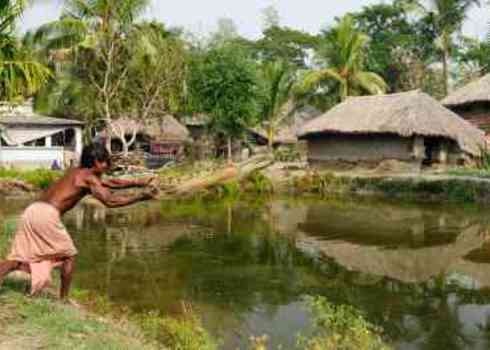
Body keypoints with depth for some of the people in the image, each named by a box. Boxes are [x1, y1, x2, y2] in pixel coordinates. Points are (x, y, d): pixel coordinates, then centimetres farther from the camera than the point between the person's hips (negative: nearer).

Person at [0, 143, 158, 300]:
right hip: (46, 215, -8)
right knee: (69, 255, 9)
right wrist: (140, 197, -6)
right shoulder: (89, 177, -1)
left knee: (22, 259, 9)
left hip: (31, 211, 8)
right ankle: (64, 299, 14)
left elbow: (110, 183, 33)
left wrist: (138, 183, 34)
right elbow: (110, 201, -11)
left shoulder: (76, 172, 26)